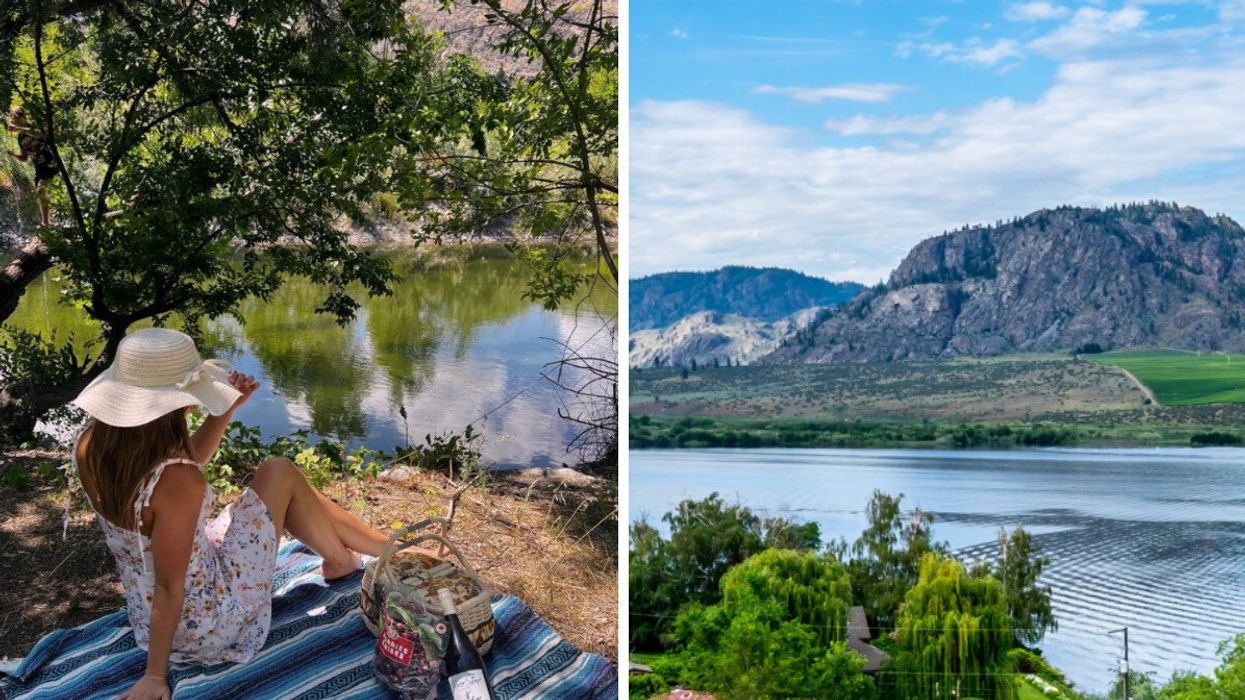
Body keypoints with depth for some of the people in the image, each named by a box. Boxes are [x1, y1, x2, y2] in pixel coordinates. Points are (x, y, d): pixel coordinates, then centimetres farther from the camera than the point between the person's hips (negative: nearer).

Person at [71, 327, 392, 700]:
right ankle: (342, 561, 27)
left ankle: (386, 548, 37)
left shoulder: (91, 444, -11)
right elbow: (169, 588, -25)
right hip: (206, 624, -8)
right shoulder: (176, 484, -35)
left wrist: (225, 409, -7)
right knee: (280, 474, 2)